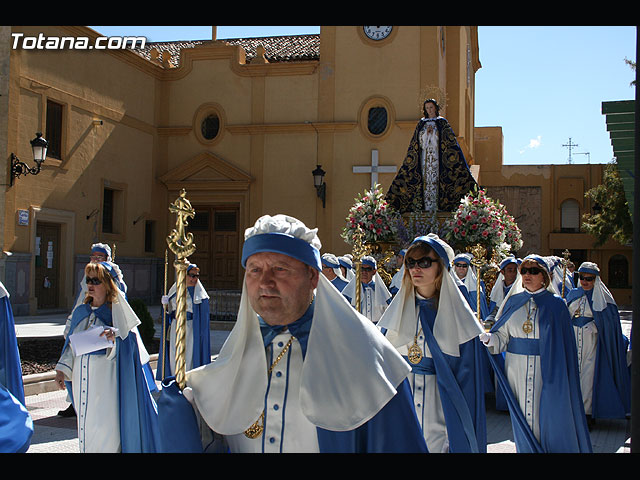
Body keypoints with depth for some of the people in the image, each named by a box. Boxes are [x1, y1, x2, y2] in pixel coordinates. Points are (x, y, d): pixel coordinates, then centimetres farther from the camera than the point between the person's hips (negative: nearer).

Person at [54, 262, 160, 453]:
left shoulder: (117, 312, -4)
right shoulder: (81, 312, 11)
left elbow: (127, 345, -11)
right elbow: (71, 344, 17)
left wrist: (114, 338, -31)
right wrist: (63, 368, 8)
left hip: (106, 380, -5)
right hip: (82, 378, 6)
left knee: (106, 428, -6)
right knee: (86, 425, 11)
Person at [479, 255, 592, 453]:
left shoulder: (556, 304, -1)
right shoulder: (513, 302, 8)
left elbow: (565, 343, -3)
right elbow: (503, 336, 7)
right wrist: (490, 339, -14)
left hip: (547, 368, -3)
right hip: (516, 368, 3)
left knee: (547, 418, -1)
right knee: (523, 418, 7)